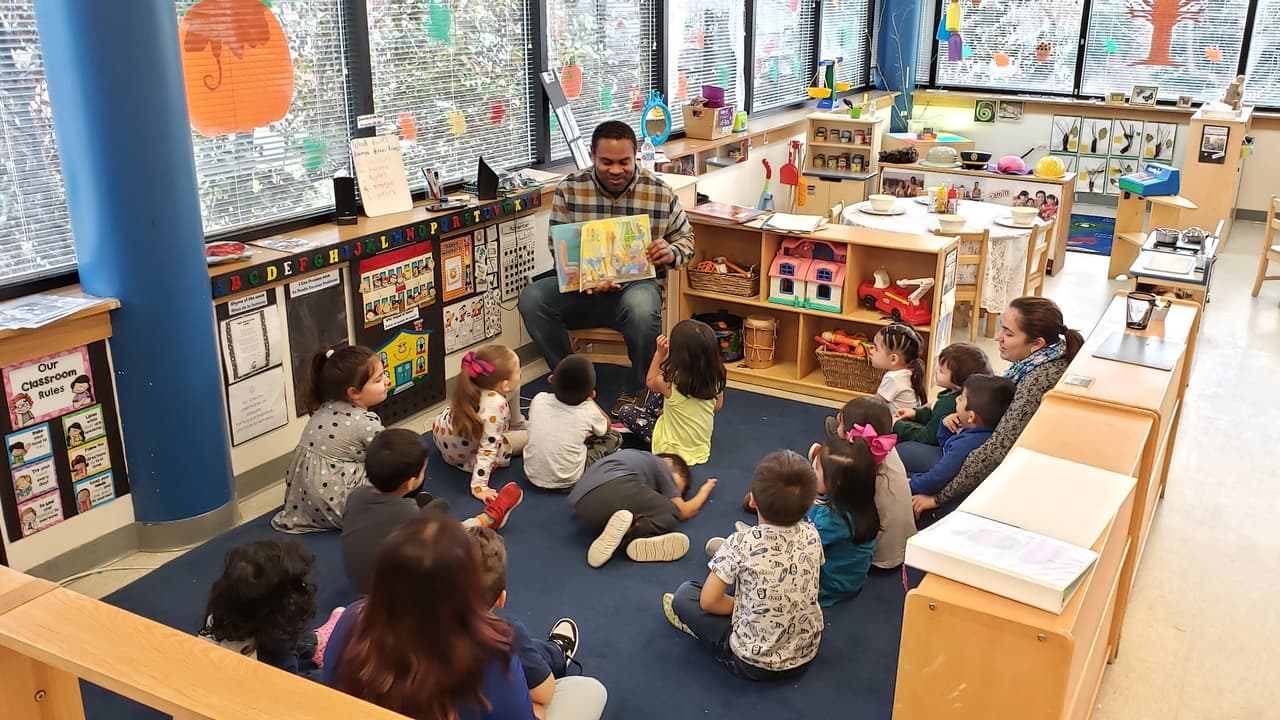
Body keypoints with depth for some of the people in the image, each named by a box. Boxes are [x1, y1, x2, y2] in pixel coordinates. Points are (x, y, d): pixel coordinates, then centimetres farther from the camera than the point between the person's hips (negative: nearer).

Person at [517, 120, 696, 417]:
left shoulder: (661, 193, -4)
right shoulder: (569, 189, -3)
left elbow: (685, 239, 10)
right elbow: (558, 247, -1)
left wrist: (671, 253, -16)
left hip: (637, 284, -2)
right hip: (582, 286, 2)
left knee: (641, 307, -38)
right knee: (531, 298, -25)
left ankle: (636, 392, -10)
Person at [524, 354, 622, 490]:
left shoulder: (539, 400, -8)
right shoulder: (588, 411, -13)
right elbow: (607, 425, 11)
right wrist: (589, 401, 17)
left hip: (532, 475, 4)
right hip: (567, 482, -3)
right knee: (614, 436, 11)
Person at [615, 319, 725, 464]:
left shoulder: (670, 383, -28)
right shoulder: (715, 379, -18)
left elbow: (650, 382, -4)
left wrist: (660, 353, -5)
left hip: (673, 447, -5)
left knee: (625, 412, 9)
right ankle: (649, 413, 43)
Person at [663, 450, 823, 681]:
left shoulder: (741, 544, -23)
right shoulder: (811, 535, -10)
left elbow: (708, 601, -17)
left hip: (753, 664, -5)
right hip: (806, 655, 5)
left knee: (685, 593, 9)